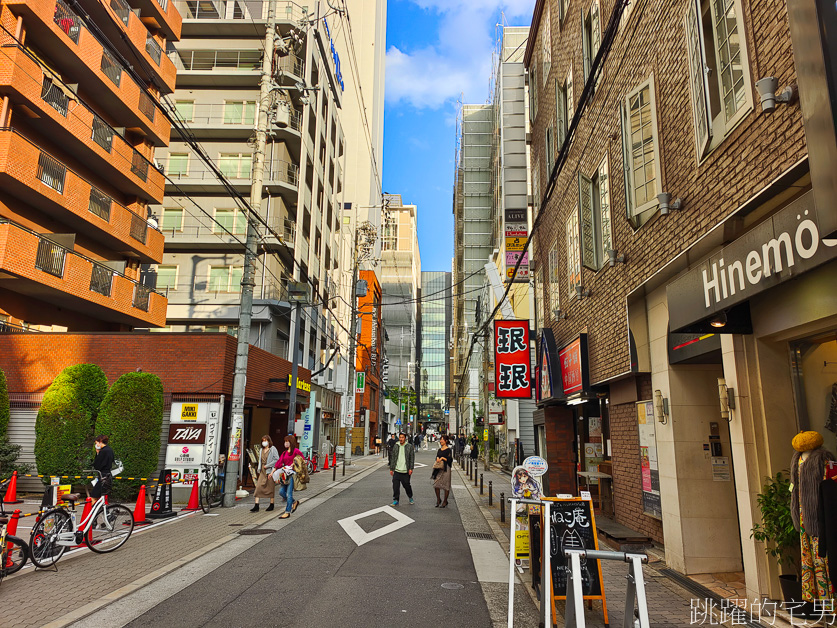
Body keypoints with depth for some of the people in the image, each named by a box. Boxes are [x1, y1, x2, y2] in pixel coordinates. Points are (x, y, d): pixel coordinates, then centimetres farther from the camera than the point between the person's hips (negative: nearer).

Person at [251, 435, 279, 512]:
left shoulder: (273, 449, -6)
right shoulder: (261, 450, 13)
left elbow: (277, 460, -12)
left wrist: (267, 465, -13)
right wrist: (259, 470, 10)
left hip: (270, 471, -5)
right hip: (262, 471, 5)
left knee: (271, 488, 4)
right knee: (258, 487, -4)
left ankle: (272, 505, 17)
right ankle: (256, 506, -3)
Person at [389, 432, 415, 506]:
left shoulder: (409, 446, 0)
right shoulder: (396, 446, 9)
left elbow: (412, 458, -2)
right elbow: (392, 458, 13)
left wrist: (411, 468, -8)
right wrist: (391, 468, 10)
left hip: (406, 471, -2)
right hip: (397, 470, 3)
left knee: (407, 485, 6)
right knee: (395, 486, -2)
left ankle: (410, 498, 30)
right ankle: (396, 500, 10)